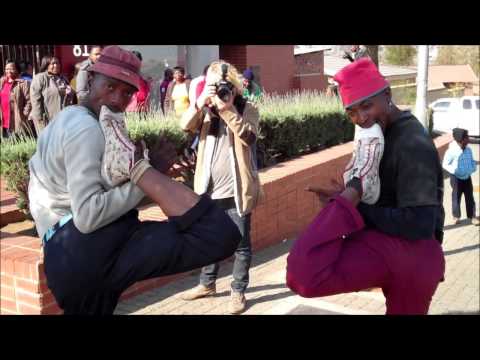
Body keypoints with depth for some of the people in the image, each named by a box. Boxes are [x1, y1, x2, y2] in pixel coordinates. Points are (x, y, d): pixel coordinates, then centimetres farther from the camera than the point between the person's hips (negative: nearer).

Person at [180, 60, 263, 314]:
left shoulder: (247, 109, -3)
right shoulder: (206, 109, 6)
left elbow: (247, 136, -20)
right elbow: (185, 125, -9)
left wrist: (227, 108, -25)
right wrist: (200, 101, -22)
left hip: (236, 190, -4)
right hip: (210, 189, 4)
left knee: (240, 243, 6)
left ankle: (238, 292, 20)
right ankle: (207, 284, 36)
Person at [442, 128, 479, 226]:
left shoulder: (468, 150, 0)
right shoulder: (452, 151, -17)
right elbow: (445, 164, -10)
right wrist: (455, 171, -21)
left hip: (467, 177, 5)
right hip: (456, 178, -4)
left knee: (470, 197, 7)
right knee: (456, 197, 5)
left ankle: (472, 216, 15)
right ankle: (456, 216, 20)